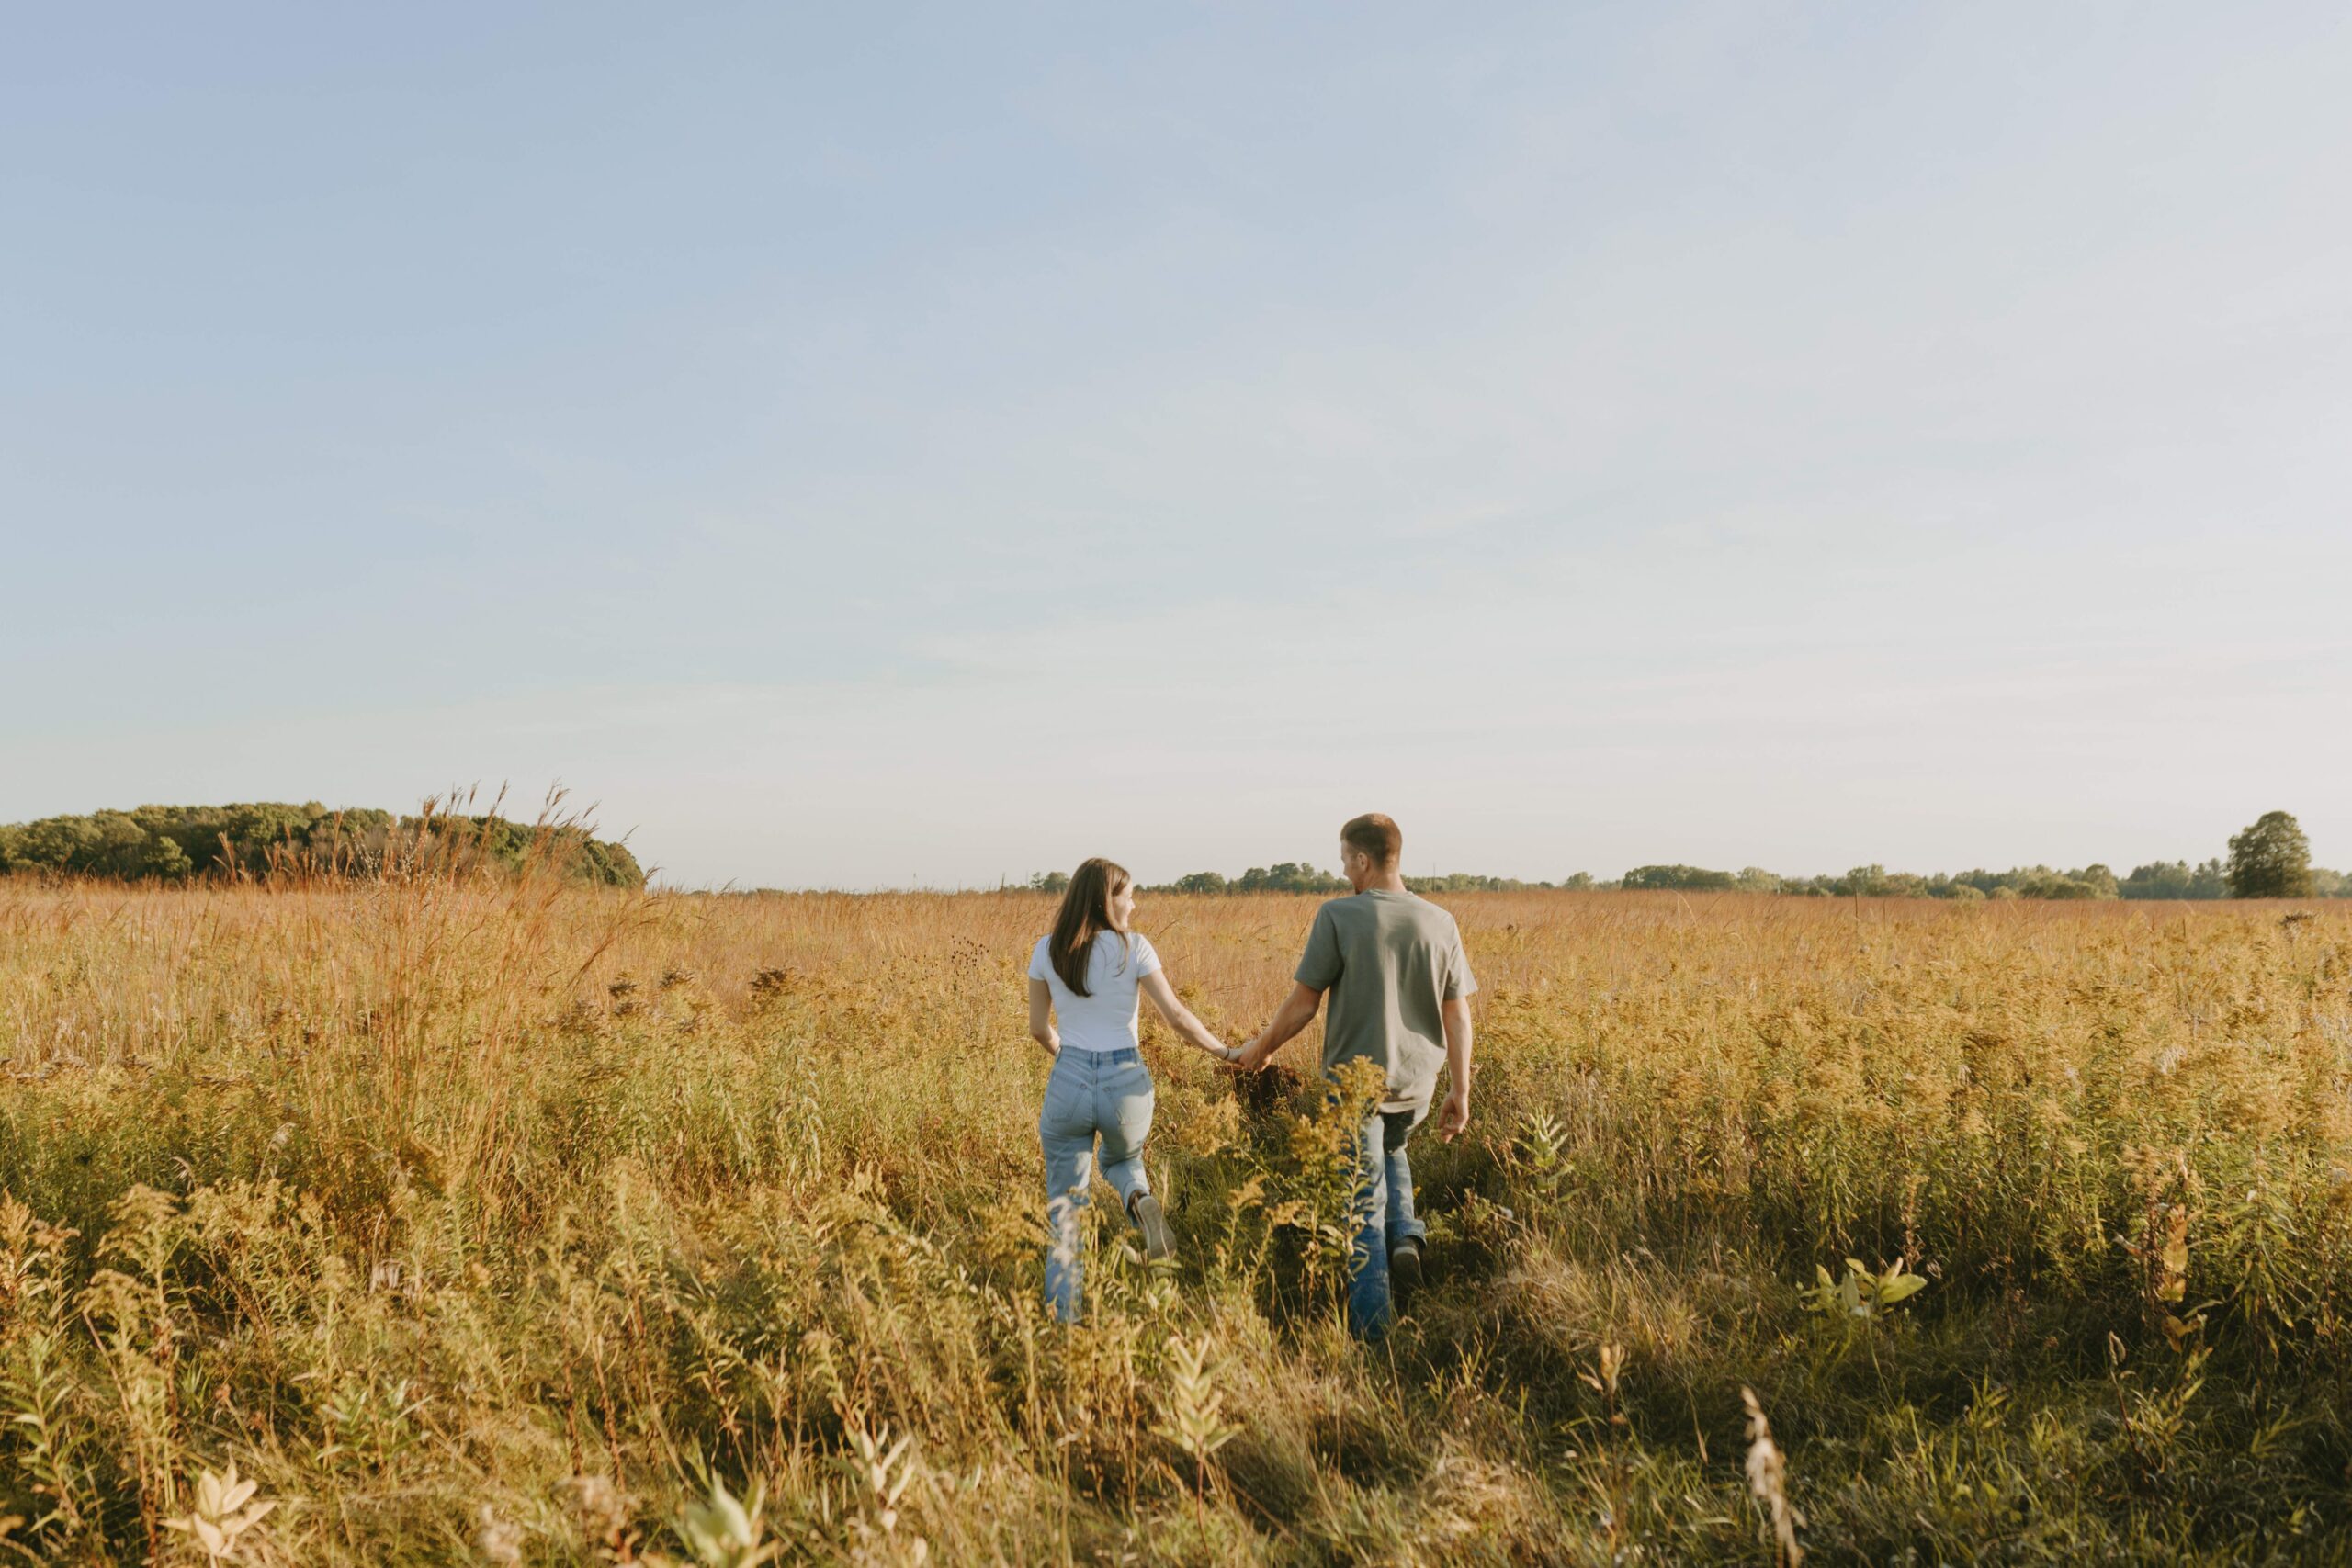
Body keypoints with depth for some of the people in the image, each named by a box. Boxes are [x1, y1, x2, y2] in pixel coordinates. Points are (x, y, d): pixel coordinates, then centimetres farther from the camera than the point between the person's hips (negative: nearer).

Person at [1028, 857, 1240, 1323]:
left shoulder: (1047, 951, 3)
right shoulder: (1133, 947, -4)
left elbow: (1039, 1028, 9)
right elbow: (1176, 1014, -5)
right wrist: (1222, 1050, 8)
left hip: (1068, 1081, 1)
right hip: (1126, 1081, -1)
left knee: (1064, 1214, 11)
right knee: (1122, 1160, 30)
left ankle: (1063, 1322, 9)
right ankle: (1141, 1199, -5)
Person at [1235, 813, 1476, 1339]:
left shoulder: (1337, 916, -15)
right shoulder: (1441, 923, -3)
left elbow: (1304, 1002, -11)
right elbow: (1457, 1016, -1)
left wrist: (1261, 1048, 5)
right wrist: (1460, 1092, 6)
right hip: (1417, 1085, 4)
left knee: (1363, 1201, 8)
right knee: (1390, 1150, 34)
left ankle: (1373, 1328, 12)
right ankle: (1404, 1237, 10)